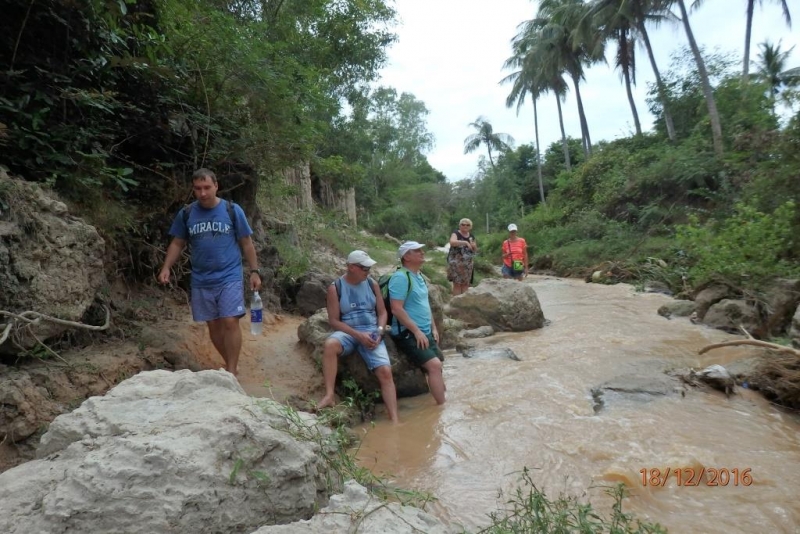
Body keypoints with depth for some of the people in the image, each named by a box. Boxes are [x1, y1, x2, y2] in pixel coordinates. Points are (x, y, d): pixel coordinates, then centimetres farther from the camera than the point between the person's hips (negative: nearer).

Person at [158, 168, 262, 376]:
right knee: (213, 325, 10)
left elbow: (246, 243, 1)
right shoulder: (186, 214, 3)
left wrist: (254, 271, -3)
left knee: (230, 322, -10)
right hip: (201, 280, 3)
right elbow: (177, 243, 11)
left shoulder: (232, 210, -3)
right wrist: (166, 268, -2)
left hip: (229, 277, -3)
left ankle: (231, 372, -1)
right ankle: (229, 365, 26)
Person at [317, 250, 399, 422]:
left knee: (385, 372, -18)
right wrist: (358, 335, -17)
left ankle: (394, 421, -14)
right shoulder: (335, 288, -2)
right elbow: (334, 320, -5)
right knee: (329, 344, -37)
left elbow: (382, 312, 10)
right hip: (348, 332, -2)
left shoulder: (372, 284, 7)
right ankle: (329, 395, -30)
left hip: (372, 332, 2)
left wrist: (379, 332, -10)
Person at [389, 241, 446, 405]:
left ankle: (442, 399, 31)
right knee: (434, 365, -20)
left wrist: (433, 328, 16)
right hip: (408, 334, -10)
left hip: (425, 333, 10)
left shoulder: (419, 276, 13)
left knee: (437, 366, 15)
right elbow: (396, 309, -23)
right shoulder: (400, 277, -16)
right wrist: (417, 331, -22)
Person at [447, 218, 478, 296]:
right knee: (457, 283, -7)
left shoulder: (471, 236, 11)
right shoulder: (456, 233, -7)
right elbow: (452, 242, -29)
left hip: (467, 263, 5)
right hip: (456, 262, -5)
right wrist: (465, 242, -39)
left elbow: (475, 250, 20)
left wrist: (474, 246, -3)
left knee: (466, 284, 6)